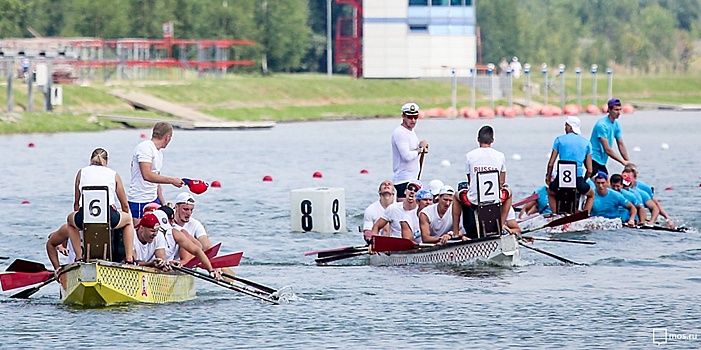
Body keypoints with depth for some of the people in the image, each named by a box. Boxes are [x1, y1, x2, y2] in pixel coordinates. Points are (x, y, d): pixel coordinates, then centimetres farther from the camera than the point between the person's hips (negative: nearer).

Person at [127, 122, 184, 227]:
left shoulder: (159, 152, 18)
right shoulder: (145, 148, -13)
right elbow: (147, 175, -24)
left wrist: (163, 204, 20)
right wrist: (172, 180, -20)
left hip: (153, 200, 10)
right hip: (139, 202, -9)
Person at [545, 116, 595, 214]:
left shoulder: (559, 139, 5)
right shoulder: (586, 143, 9)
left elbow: (551, 164, 5)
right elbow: (589, 170, 7)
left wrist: (548, 177, 20)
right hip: (578, 179, 0)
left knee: (551, 193, 34)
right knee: (591, 194, 31)